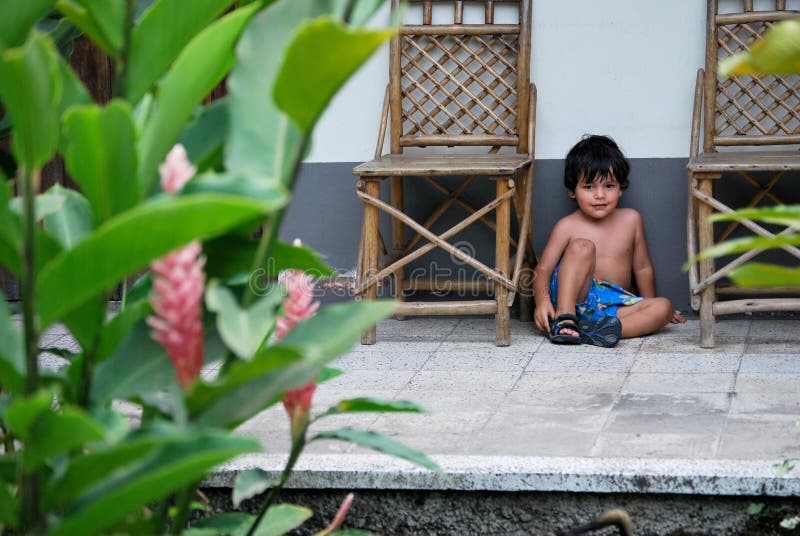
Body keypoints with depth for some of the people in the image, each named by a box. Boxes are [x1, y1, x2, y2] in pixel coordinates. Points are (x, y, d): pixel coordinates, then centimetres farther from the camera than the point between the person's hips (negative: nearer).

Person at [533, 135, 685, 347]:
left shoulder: (630, 220, 8)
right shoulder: (568, 226, -1)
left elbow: (642, 268, 17)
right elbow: (543, 270, -5)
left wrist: (651, 311, 23)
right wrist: (542, 301, -25)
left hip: (615, 305, 4)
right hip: (572, 299, -4)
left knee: (664, 307, -21)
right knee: (582, 247, -24)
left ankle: (597, 330, -39)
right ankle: (564, 317, -31)